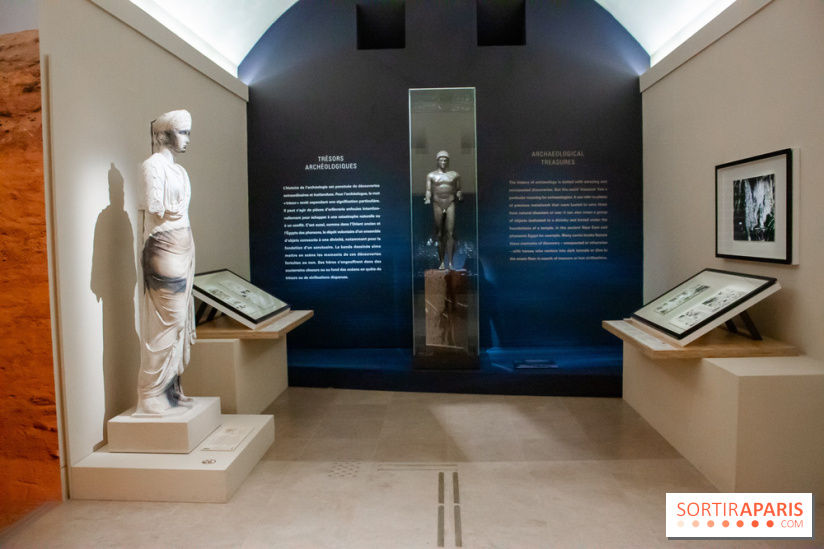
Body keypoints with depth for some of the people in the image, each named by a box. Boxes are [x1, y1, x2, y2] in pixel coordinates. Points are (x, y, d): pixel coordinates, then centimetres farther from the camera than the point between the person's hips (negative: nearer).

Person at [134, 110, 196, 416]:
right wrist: (176, 210, 1)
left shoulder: (178, 169, 18)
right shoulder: (152, 166, -7)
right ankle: (153, 395, 0)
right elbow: (154, 208, -15)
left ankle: (171, 388, 18)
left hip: (183, 247, 9)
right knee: (167, 320, -8)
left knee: (180, 319, 10)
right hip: (164, 248, -9)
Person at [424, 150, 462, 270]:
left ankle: (450, 262, -11)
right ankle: (442, 262, 7)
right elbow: (428, 190, 5)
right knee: (440, 235, 2)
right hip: (437, 205, 0)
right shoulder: (431, 175, 9)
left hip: (450, 204, 0)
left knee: (450, 233, -10)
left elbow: (458, 190, 10)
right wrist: (427, 199, -14)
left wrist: (459, 196, -11)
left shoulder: (455, 175, 10)